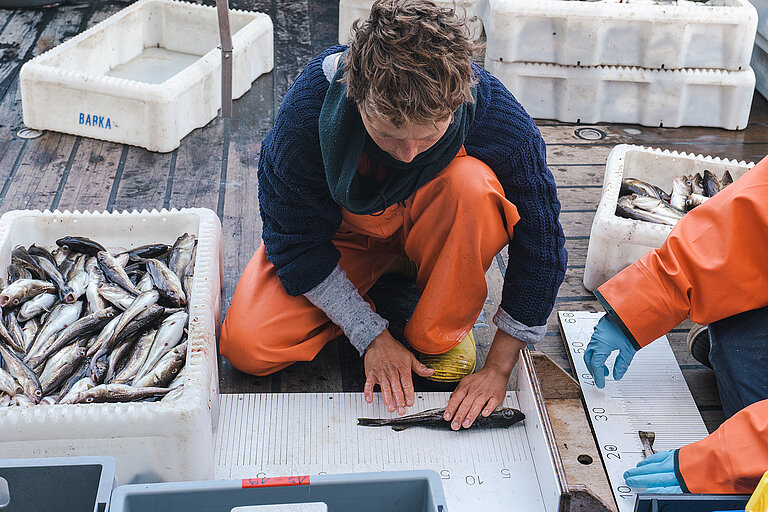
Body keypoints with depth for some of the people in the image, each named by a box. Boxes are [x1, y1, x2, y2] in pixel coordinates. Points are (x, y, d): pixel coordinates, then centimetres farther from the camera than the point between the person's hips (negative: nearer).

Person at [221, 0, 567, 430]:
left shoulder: (497, 116, -32)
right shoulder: (305, 113, -33)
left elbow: (539, 243, -20)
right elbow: (296, 241, -18)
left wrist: (498, 367, -20)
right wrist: (371, 334, -21)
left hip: (432, 230, 0)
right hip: (346, 232, 0)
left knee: (473, 185, -36)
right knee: (247, 349, -18)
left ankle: (443, 333, -12)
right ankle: (386, 284, 4)